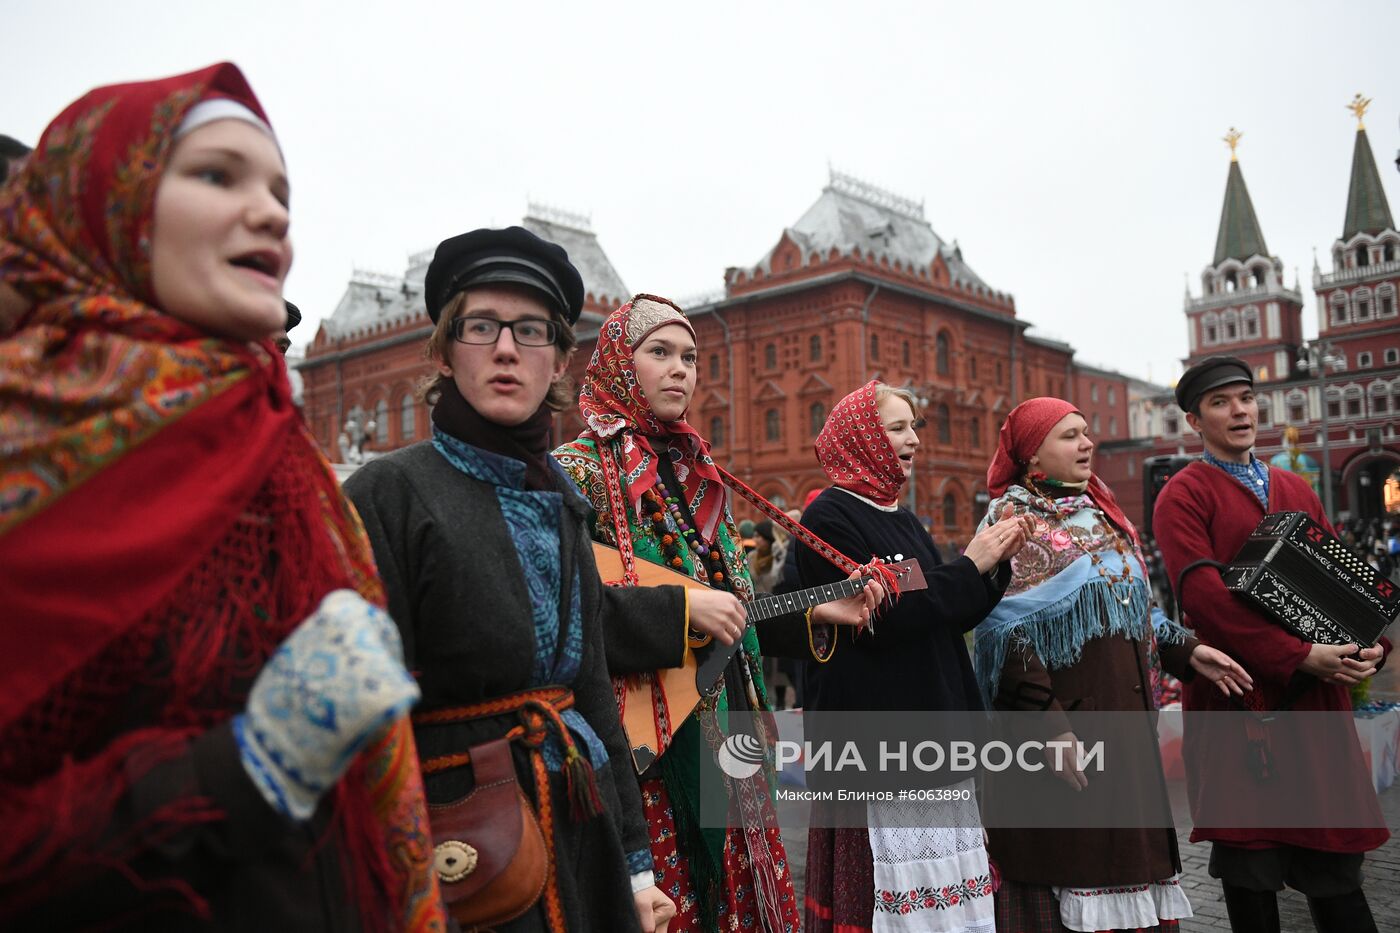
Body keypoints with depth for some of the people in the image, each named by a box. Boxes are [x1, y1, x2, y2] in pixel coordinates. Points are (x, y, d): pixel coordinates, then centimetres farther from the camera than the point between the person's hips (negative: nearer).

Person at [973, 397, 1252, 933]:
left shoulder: (1099, 513, 15)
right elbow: (1008, 635, -15)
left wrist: (1184, 650, 8)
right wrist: (1049, 725, -19)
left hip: (1124, 723, 7)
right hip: (1066, 729, -7)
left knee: (1123, 851, 11)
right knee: (1065, 864, -1)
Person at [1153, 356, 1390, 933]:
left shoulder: (1296, 490, 17)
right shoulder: (1184, 495, -4)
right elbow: (1202, 595, -16)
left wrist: (1372, 646, -5)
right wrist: (1299, 655, -20)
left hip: (1315, 692, 5)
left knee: (1330, 850, 9)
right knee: (1247, 846, 4)